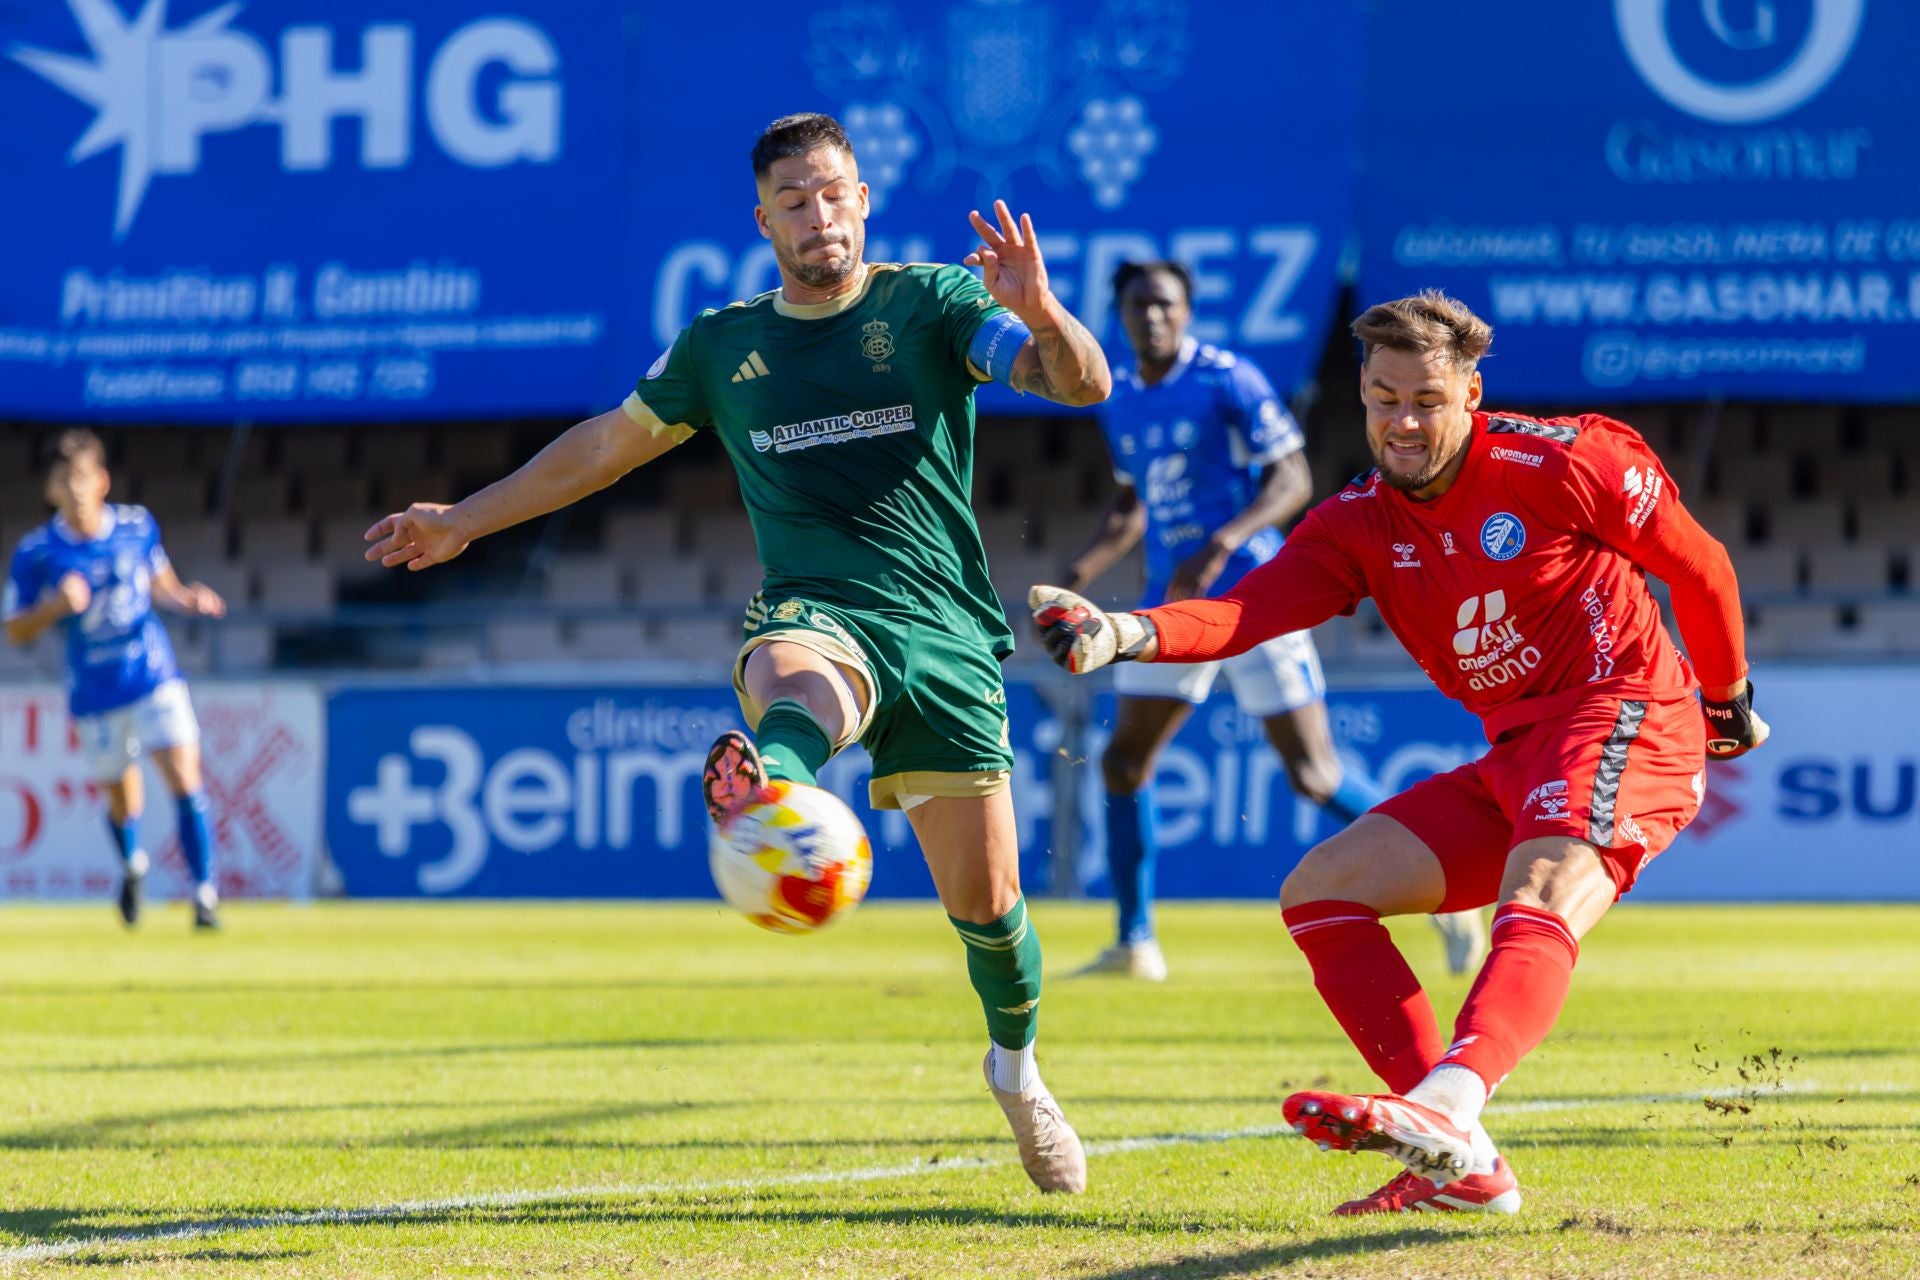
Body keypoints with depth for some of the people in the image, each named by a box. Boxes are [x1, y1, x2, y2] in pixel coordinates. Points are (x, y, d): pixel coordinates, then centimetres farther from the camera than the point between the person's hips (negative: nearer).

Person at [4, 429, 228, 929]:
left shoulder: (137, 526, -3)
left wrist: (187, 598, -5)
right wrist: (57, 605, -22)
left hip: (154, 676, 0)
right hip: (95, 694, 0)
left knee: (185, 778, -15)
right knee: (123, 799, 11)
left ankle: (205, 893, -8)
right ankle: (132, 866, 45)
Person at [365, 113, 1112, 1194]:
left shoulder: (933, 303, 5)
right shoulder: (723, 346, 14)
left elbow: (1086, 385, -7)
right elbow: (609, 442, 27)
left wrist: (1040, 314, -30)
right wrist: (464, 521, 30)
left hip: (948, 640, 0)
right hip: (818, 618, 0)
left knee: (986, 901, 1)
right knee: (797, 681, -40)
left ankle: (1017, 1067, 31)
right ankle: (770, 790, -76)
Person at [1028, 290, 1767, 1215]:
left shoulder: (1555, 464, -7)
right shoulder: (1359, 527, 7)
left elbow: (1697, 565, 5)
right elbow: (1246, 609, -10)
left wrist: (1730, 698, 17)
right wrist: (1124, 635, -30)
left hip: (1627, 727, -7)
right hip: (1512, 760, 8)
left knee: (1542, 896, -35)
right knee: (1319, 893, -1)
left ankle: (1444, 1104, -63)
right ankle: (1461, 1163, -11)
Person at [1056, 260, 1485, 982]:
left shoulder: (1228, 381, -10)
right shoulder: (1120, 401, 10)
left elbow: (1292, 480, -13)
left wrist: (1221, 546, -26)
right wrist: (1082, 571, 10)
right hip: (1171, 605, 7)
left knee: (1313, 774, -10)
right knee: (1124, 764, 3)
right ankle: (1135, 943, 14)